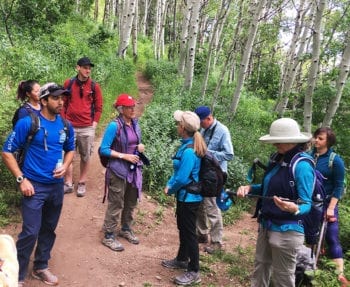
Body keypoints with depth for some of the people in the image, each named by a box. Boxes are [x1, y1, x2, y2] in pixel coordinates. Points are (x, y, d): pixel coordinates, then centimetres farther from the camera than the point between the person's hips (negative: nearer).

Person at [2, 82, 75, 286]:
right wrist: (21, 179, -15)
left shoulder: (66, 125, 1)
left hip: (57, 186, 5)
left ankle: (41, 267, 35)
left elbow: (70, 149, 17)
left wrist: (65, 166, -3)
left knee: (49, 229, 16)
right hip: (35, 186, -5)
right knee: (30, 232, -5)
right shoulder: (28, 123, -14)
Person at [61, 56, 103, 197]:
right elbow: (63, 104, 8)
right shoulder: (68, 83, 2)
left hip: (87, 128, -1)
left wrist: (94, 124, -2)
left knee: (85, 157, 7)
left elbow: (98, 107, 5)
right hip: (70, 126, 1)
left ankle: (82, 184, 20)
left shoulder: (94, 86, 0)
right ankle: (68, 184, 17)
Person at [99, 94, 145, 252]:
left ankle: (126, 229, 38)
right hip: (118, 170, -7)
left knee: (131, 203, 19)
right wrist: (124, 156, -20)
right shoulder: (114, 126, -18)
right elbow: (104, 149, -16)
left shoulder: (135, 123, 3)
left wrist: (140, 147, -4)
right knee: (116, 205, 3)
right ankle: (109, 236, 17)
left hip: (134, 169, 7)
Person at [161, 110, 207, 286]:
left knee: (189, 233, 2)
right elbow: (178, 171, 12)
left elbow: (182, 178, -27)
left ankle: (193, 272, 15)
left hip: (189, 198, -10)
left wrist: (170, 190, -9)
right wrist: (169, 185, 2)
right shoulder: (187, 145, 3)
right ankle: (182, 259, 42)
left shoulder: (189, 151, -27)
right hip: (185, 196, 10)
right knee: (183, 229, 23)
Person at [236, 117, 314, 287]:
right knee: (260, 267, 22)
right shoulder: (276, 159, 3)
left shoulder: (302, 166, -20)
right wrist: (249, 188, -2)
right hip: (266, 225, 8)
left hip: (287, 231, -8)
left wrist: (294, 208, -41)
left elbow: (306, 204, -20)